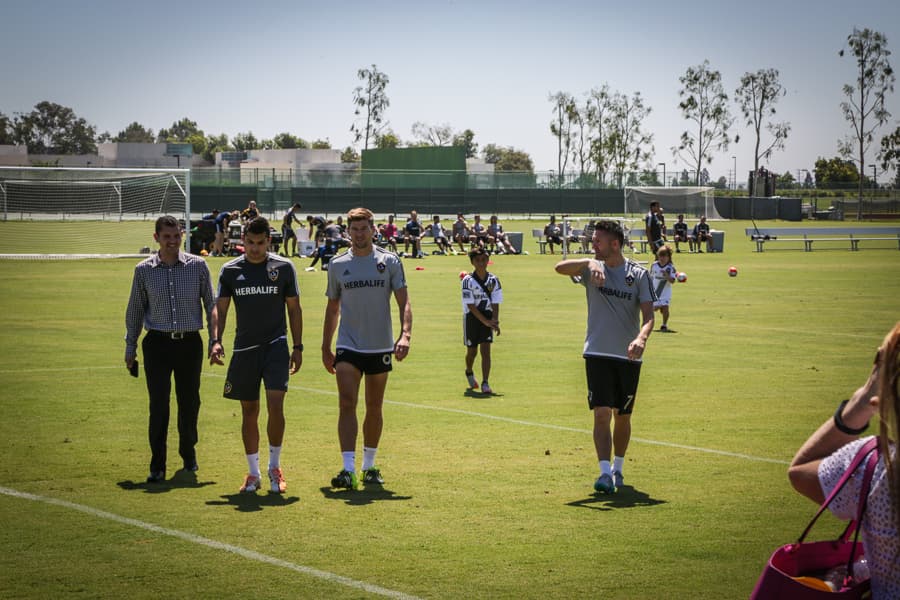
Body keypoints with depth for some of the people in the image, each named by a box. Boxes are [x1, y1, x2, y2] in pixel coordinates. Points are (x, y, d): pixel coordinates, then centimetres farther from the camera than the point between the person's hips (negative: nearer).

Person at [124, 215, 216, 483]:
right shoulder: (144, 270, 3)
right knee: (159, 405, -6)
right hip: (158, 343, -1)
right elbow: (134, 310, 11)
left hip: (190, 343, 1)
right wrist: (130, 348, 11)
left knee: (189, 403, 7)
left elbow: (211, 305, 7)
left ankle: (188, 454, 27)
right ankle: (157, 466, -2)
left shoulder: (198, 266, 2)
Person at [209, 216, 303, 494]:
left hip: (276, 346, -2)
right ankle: (253, 474, 17)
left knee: (275, 406, -14)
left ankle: (274, 466, 5)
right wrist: (216, 340, -14)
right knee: (249, 412, 6)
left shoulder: (284, 267, 0)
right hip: (244, 348, 2)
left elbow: (294, 309, 6)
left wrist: (298, 347, 3)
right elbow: (220, 307, 2)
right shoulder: (230, 270, 3)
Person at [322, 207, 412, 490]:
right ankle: (348, 469, -19)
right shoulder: (338, 264, 5)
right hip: (348, 347, 0)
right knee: (347, 403, -14)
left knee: (374, 408, 9)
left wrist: (405, 334, -17)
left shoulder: (390, 261, 1)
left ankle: (369, 466, 23)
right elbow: (332, 308, 13)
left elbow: (403, 302, -1)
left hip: (381, 347, 0)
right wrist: (326, 347, 12)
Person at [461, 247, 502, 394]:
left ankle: (485, 384, -14)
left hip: (487, 316, 2)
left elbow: (495, 303, -4)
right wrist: (486, 322, -22)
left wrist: (494, 321, -21)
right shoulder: (468, 281, -13)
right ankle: (469, 373, 43)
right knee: (472, 350, 11)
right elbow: (470, 305, -16)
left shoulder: (493, 280, -3)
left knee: (486, 349, -10)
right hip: (471, 317, -2)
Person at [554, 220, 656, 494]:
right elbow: (560, 267, -16)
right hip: (597, 353, 0)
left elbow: (648, 315, -7)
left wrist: (641, 338, -27)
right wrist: (590, 263, -32)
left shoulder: (638, 273, -1)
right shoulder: (592, 268, 1)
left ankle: (617, 469, 30)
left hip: (628, 356, 1)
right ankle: (605, 473, -16)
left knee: (622, 416, 11)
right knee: (601, 414, -12)